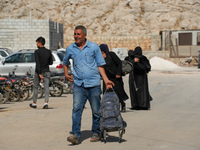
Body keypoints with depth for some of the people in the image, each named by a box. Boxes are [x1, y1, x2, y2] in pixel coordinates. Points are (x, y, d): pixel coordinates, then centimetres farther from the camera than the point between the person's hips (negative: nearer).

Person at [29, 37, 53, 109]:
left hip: (39, 72, -3)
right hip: (47, 72, 3)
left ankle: (34, 103, 20)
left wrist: (39, 74, -19)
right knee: (46, 87, 0)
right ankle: (46, 103, -14)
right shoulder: (49, 52, 4)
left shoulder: (37, 52, -10)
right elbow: (51, 62, 10)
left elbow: (37, 63, -17)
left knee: (35, 87, 11)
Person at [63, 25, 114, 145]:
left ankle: (96, 133, 19)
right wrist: (66, 74, 14)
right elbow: (66, 62, 28)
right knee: (77, 109, -12)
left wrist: (106, 80, -5)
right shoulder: (70, 49, 8)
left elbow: (100, 65, 3)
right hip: (78, 84, 2)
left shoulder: (94, 47, 1)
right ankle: (76, 135, -15)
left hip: (93, 84, -1)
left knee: (96, 110, 5)